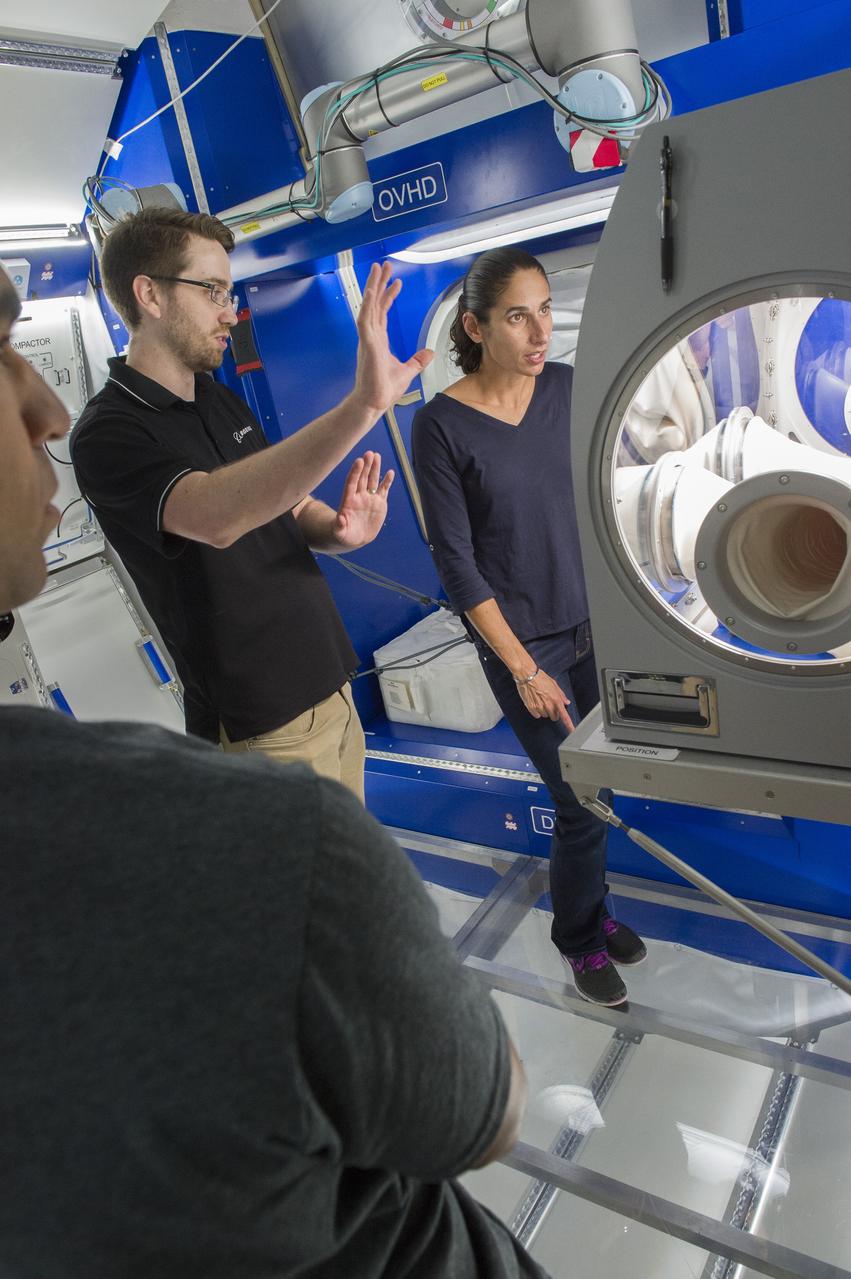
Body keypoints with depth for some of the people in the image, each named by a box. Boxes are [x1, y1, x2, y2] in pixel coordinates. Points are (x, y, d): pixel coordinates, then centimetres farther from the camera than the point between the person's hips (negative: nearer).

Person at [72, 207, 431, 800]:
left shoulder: (222, 400, 9)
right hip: (264, 728, -7)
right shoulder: (108, 434, -18)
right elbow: (215, 515, -38)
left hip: (331, 687, 8)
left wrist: (338, 530, -11)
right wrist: (363, 405, -48)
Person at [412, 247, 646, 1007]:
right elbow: (456, 562, -12)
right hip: (523, 642, -4)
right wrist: (524, 670, -12)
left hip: (596, 624, 5)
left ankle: (590, 908, 39)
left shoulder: (567, 387, 0)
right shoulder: (441, 425, -13)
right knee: (583, 803, 2)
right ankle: (581, 938, 30)